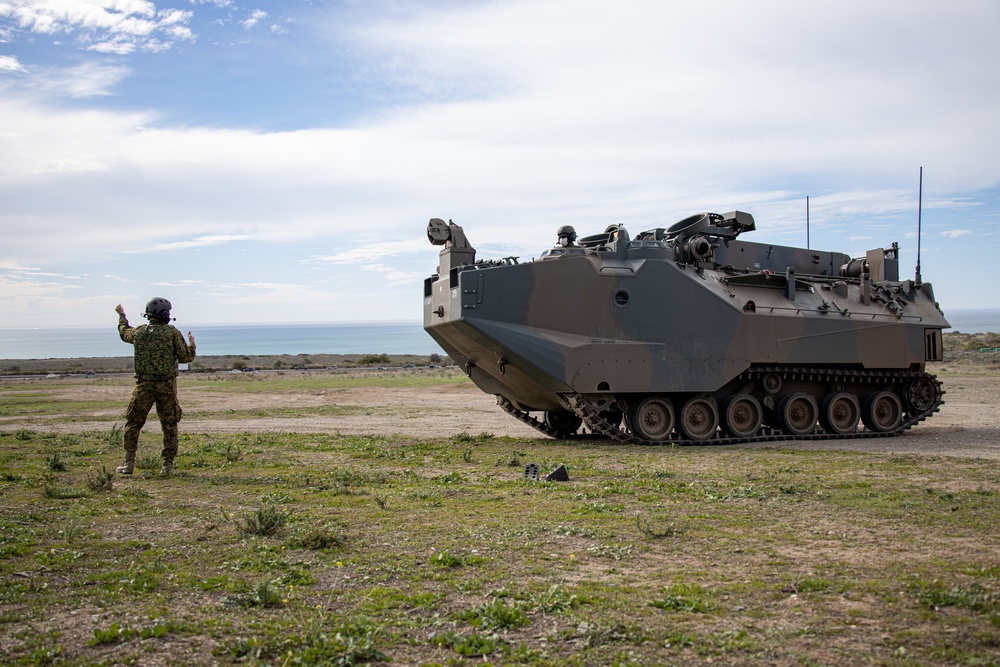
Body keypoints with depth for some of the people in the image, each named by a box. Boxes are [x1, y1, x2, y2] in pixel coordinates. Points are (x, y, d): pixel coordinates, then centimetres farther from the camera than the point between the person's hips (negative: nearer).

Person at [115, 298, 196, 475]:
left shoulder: (138, 331, 4)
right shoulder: (172, 332, -5)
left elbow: (124, 333, 28)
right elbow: (186, 357, -4)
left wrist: (121, 316, 47)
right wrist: (191, 343, 17)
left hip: (144, 385, 2)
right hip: (167, 386, -2)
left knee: (133, 423, 11)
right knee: (169, 425, 8)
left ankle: (129, 463, 8)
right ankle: (168, 464, 7)